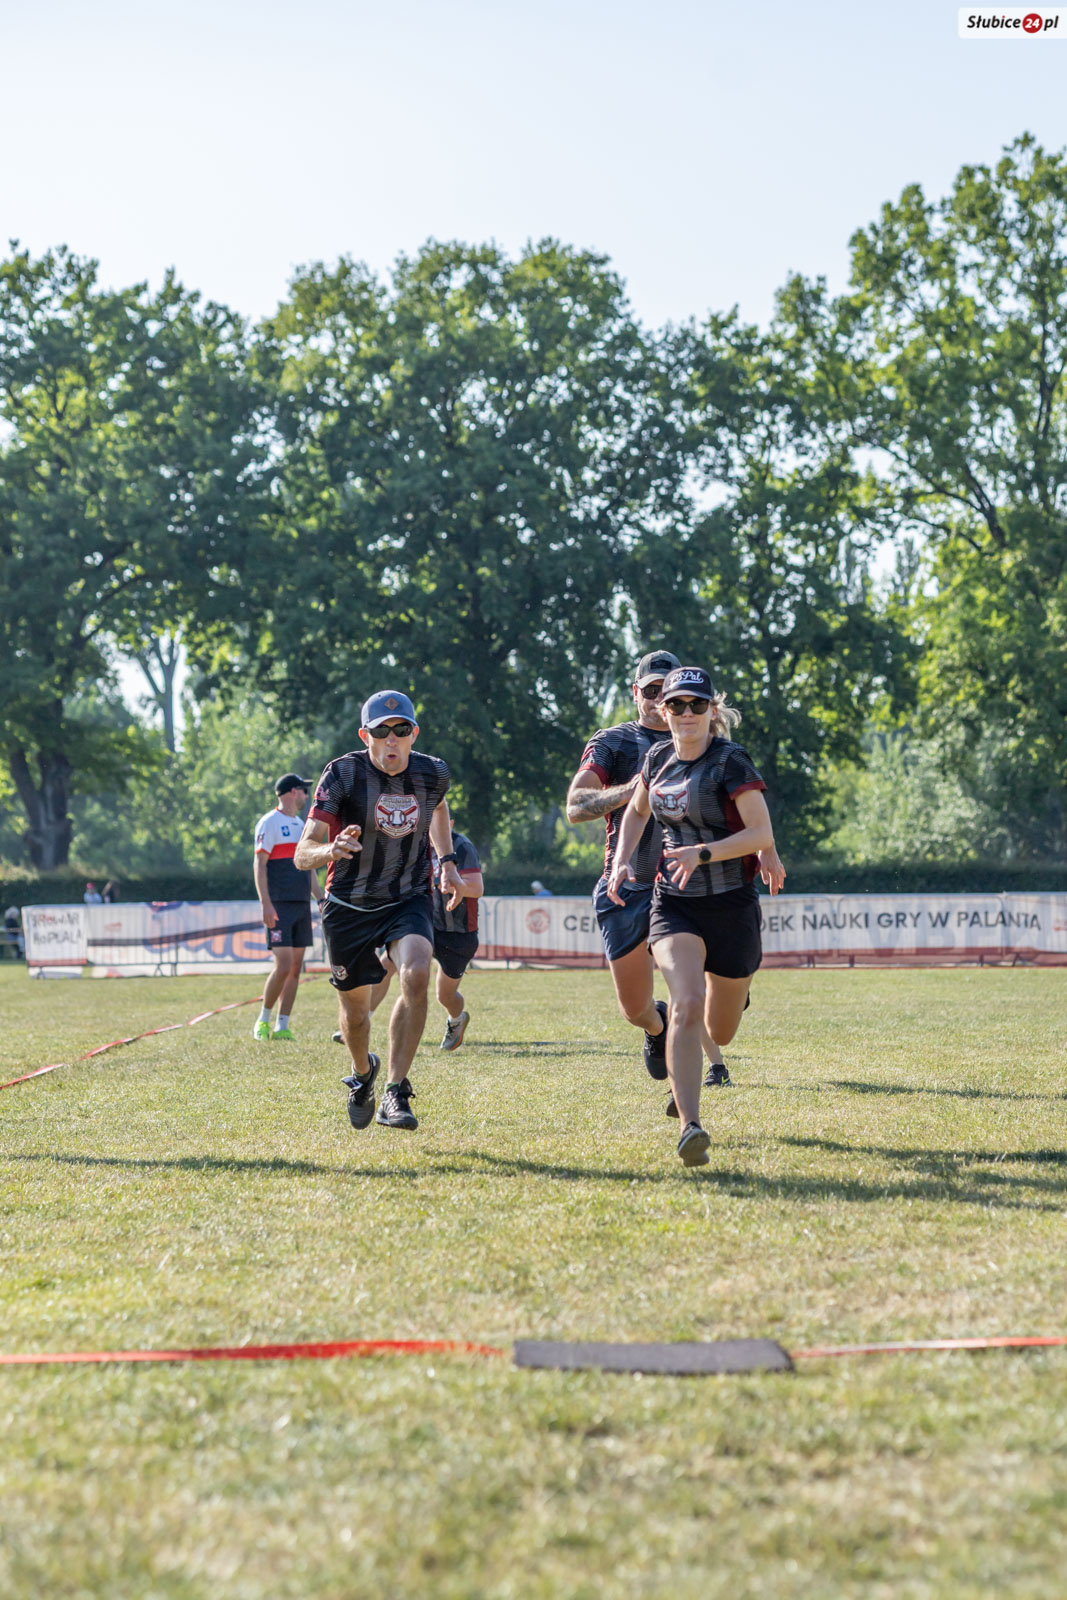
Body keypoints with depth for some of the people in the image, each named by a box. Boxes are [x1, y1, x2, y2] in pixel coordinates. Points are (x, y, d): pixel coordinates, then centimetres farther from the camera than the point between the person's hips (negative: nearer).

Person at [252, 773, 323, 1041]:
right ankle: (263, 1020, 3)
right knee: (283, 966, -12)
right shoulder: (269, 823, -5)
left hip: (301, 905, 8)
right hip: (279, 907, -8)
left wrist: (320, 899, 19)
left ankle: (282, 1026, 7)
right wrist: (266, 904, -19)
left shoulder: (299, 825, 19)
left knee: (296, 967, 4)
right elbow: (259, 864, -11)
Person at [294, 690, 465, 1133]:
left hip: (409, 899, 1)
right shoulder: (342, 773, -18)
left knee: (416, 976, -27)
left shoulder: (432, 773, -7)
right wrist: (332, 851, -46)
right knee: (354, 1009, 9)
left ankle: (396, 1094, -18)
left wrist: (447, 862, 11)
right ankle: (362, 1073, 45)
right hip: (349, 906, -1)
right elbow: (302, 854, -25)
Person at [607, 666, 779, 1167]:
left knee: (720, 1032, 13)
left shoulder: (731, 762, -11)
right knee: (686, 1006, -23)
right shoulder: (658, 757, 4)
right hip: (674, 904, 2)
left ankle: (730, 992, 52)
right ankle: (690, 1128, -26)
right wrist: (621, 862, 6)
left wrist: (704, 853, -28)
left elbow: (762, 833, -16)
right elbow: (637, 811, 22)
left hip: (731, 906, -2)